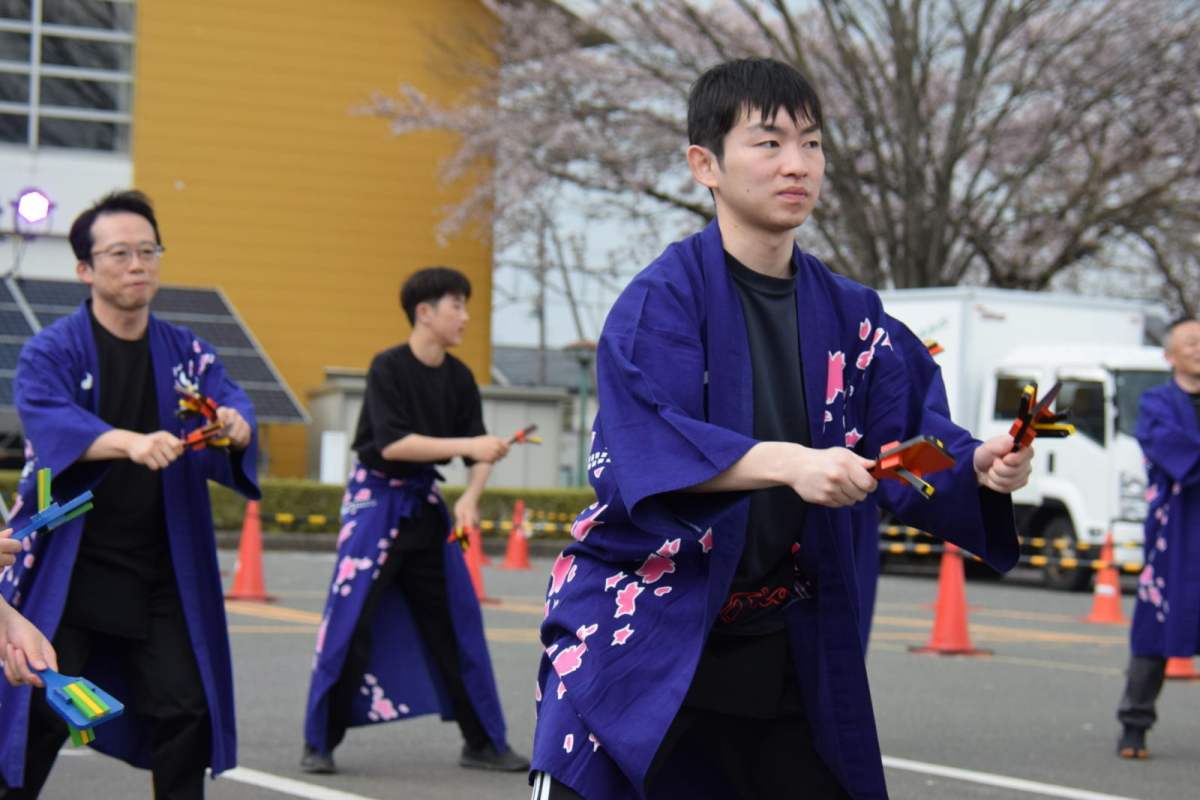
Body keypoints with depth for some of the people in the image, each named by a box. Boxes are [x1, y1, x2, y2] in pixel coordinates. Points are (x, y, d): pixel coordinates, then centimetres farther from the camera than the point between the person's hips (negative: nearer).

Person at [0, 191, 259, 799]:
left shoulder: (185, 353, 8)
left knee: (185, 713, 3)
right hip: (65, 571, -4)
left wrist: (234, 426, -32)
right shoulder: (50, 352, -6)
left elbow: (233, 406, -6)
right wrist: (132, 443, -43)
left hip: (159, 574, 4)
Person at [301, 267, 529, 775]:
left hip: (424, 503, 6)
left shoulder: (458, 378, 3)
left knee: (456, 619, 5)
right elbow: (391, 444, -24)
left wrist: (470, 498, -15)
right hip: (376, 499, -6)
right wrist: (466, 445, -28)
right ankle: (320, 742, 3)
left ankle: (483, 742, 14)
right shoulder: (388, 368, -14)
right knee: (352, 621, -9)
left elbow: (479, 453, 4)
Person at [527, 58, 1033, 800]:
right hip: (641, 632, -5)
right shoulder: (662, 301, -10)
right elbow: (647, 445, -23)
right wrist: (788, 462, -37)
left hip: (782, 649, 5)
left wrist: (979, 467, -23)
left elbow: (907, 434, 0)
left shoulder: (848, 314, 8)